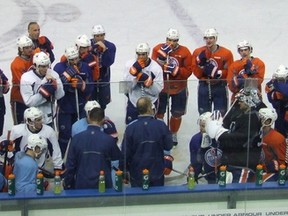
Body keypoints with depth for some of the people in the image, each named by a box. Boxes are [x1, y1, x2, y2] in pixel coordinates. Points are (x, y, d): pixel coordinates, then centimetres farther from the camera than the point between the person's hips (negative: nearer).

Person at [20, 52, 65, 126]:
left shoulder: (53, 74, -6)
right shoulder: (26, 78, -16)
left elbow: (59, 96, -6)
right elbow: (29, 102, -20)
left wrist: (54, 83, -23)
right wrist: (44, 93, -28)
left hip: (49, 118, 4)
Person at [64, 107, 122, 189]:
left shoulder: (76, 138, -7)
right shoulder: (108, 139, -10)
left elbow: (70, 165, -2)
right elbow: (117, 157, 10)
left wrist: (68, 186, 8)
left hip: (82, 186, 1)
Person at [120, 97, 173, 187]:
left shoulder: (131, 128, -13)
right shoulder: (161, 125, -13)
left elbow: (125, 152, -8)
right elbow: (168, 146, -3)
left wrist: (124, 171, 5)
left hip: (137, 174, 0)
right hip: (157, 173, 0)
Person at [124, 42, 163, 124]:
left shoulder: (156, 67, -17)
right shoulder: (130, 64, -12)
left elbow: (157, 90, -18)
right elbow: (127, 86, -18)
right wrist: (135, 72, -30)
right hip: (133, 103, 1)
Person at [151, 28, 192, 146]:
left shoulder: (184, 52, -9)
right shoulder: (158, 49, -7)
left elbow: (188, 71, -10)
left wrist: (176, 70, -27)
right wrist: (162, 55, -25)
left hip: (179, 88, 0)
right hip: (161, 87, 0)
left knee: (177, 114, 12)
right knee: (159, 112, 3)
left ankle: (173, 134, 34)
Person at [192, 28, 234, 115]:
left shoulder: (226, 53, -6)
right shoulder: (198, 52, 1)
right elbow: (197, 73, -1)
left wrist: (218, 73, -22)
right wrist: (201, 64, -18)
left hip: (220, 88, -2)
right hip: (204, 87, 2)